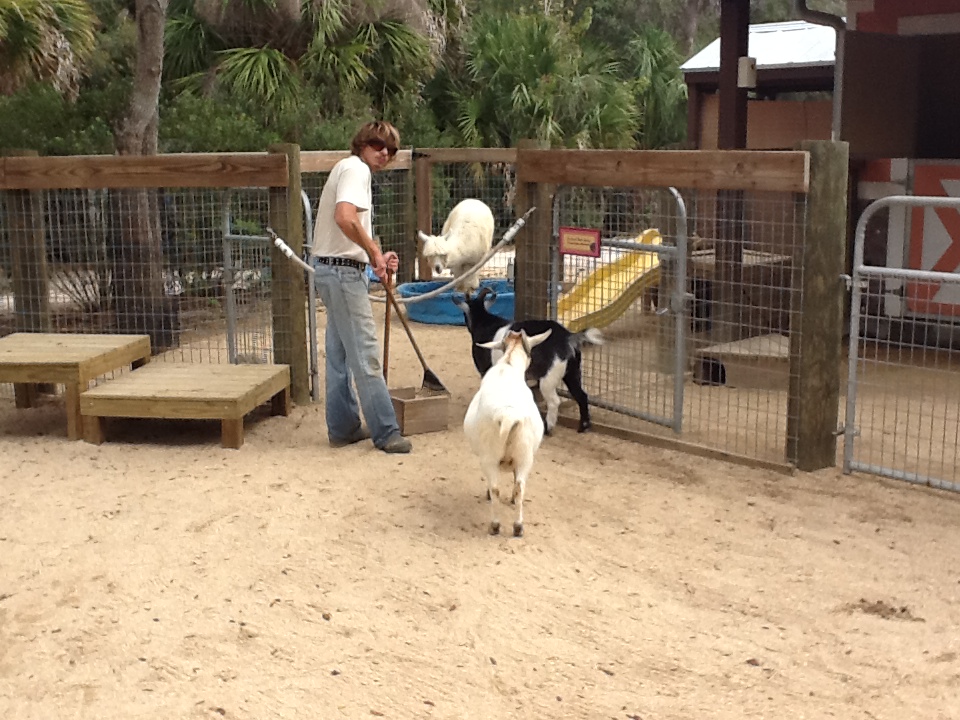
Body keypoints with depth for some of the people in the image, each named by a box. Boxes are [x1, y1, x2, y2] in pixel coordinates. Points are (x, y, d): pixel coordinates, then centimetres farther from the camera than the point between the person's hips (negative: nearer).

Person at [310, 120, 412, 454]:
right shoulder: (356, 168, -10)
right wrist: (374, 251, -18)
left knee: (340, 354, 14)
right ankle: (386, 432, -3)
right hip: (343, 271, -11)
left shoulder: (349, 169, 20)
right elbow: (345, 217, -28)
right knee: (365, 354, -7)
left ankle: (343, 427, 21)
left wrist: (376, 256, 11)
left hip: (332, 268, 11)